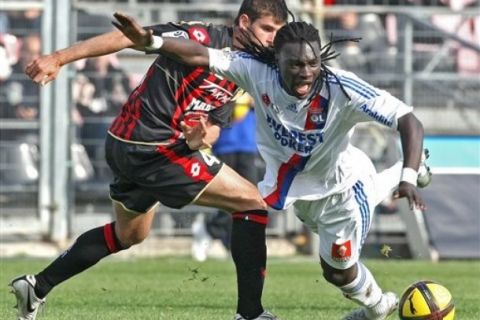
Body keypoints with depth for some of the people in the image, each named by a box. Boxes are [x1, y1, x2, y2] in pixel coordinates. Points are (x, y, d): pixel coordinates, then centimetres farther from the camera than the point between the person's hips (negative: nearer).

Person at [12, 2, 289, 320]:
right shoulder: (205, 37, -16)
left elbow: (215, 122, 10)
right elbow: (129, 37, -17)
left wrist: (200, 138, -16)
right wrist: (59, 58, -21)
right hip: (154, 147, -10)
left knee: (130, 234, 31)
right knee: (254, 201, -10)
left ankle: (38, 286, 40)